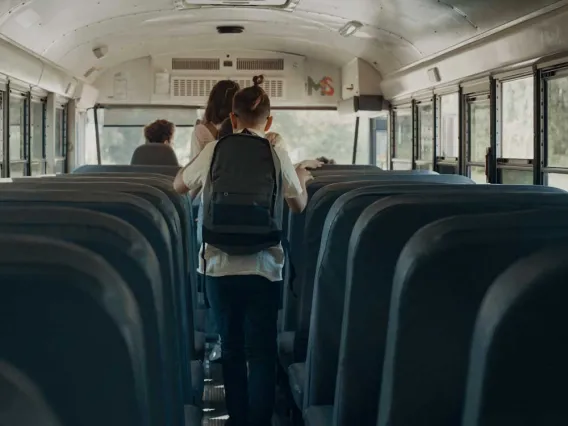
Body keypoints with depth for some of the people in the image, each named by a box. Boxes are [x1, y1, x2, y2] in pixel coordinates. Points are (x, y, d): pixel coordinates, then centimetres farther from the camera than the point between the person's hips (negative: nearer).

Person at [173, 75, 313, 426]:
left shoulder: (212, 151, 0)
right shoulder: (278, 155, -3)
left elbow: (179, 186, 17)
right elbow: (299, 206, 9)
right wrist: (303, 179, 29)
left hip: (220, 265, 2)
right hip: (263, 267, -2)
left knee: (231, 349, 15)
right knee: (262, 353, 2)